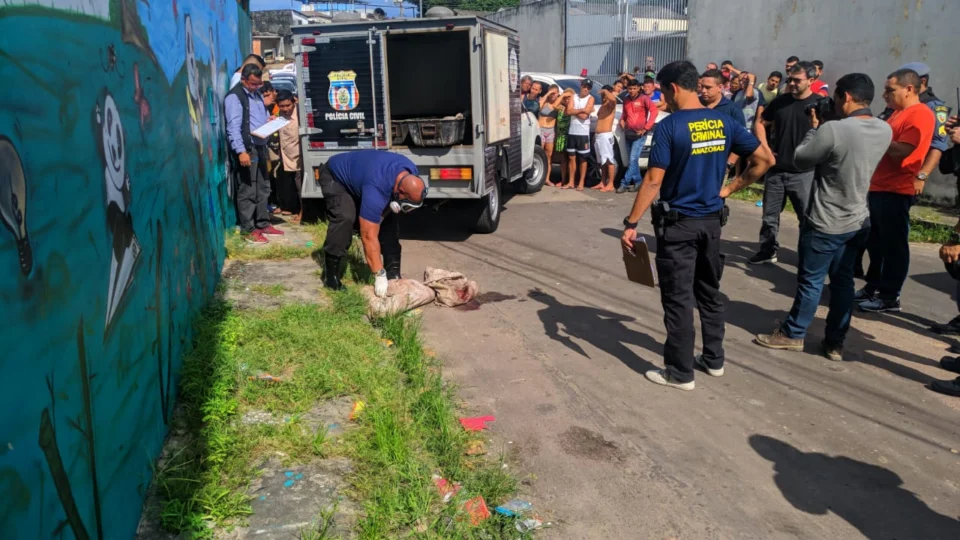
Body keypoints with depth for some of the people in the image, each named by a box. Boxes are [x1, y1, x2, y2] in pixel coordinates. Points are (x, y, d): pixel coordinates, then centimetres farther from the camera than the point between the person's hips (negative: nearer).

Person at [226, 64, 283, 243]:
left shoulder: (257, 95, 16)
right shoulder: (234, 97, -11)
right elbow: (233, 127, -18)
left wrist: (269, 120, 5)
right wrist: (241, 151, -25)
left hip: (260, 147, 9)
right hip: (247, 149, -9)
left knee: (263, 188, 15)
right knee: (247, 190, -5)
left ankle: (263, 224, 26)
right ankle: (248, 230, 2)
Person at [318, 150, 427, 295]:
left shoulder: (411, 173, -21)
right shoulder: (376, 189, -44)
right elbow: (369, 236, -40)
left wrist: (391, 204, -18)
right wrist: (380, 275, -37)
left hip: (359, 173, 7)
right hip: (335, 176, -7)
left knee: (389, 217, -7)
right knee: (345, 218, -30)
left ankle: (393, 273, -1)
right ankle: (331, 274, -17)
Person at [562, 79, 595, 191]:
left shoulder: (590, 98, -2)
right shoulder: (574, 97, 9)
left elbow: (584, 116, -14)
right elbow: (568, 112, -6)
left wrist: (574, 110, -5)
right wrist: (582, 110, -12)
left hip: (583, 133, -4)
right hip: (572, 132, 4)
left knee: (583, 158, 2)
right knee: (571, 157, 7)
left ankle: (581, 183, 7)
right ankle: (571, 182, 14)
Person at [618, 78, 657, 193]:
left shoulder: (644, 98, -7)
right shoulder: (626, 100, 11)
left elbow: (654, 111, -15)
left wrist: (646, 128, -16)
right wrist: (622, 120, 5)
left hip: (639, 134, -6)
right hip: (628, 133, 6)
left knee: (633, 159, -11)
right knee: (633, 159, 9)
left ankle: (624, 183, -10)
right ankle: (637, 181, 18)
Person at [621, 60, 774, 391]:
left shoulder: (670, 126, -15)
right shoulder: (724, 122, 3)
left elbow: (653, 181, -18)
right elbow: (765, 160, 6)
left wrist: (631, 223, -13)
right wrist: (729, 189, 9)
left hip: (678, 223, -6)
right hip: (712, 220, 6)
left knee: (678, 299, 2)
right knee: (709, 292, 19)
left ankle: (680, 372, 11)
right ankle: (714, 359, 31)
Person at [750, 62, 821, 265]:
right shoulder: (780, 101, 5)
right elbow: (760, 123, 15)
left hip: (803, 172, -4)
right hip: (776, 169, 4)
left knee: (807, 217, 5)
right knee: (770, 214, 12)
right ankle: (768, 250, 26)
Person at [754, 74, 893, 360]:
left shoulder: (833, 130, -23)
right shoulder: (885, 130, 0)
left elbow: (800, 159, -10)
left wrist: (814, 128, 4)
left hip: (826, 222, -7)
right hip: (859, 221, 7)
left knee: (811, 281, 6)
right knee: (843, 281, 13)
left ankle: (792, 334, 21)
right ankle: (835, 343, 21)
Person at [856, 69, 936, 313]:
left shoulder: (920, 115, -13)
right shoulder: (898, 113, 17)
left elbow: (901, 151, -22)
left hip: (896, 191, -9)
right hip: (878, 187, 10)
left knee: (893, 244, -2)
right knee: (875, 241, 16)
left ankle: (890, 296, 5)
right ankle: (873, 286, 27)